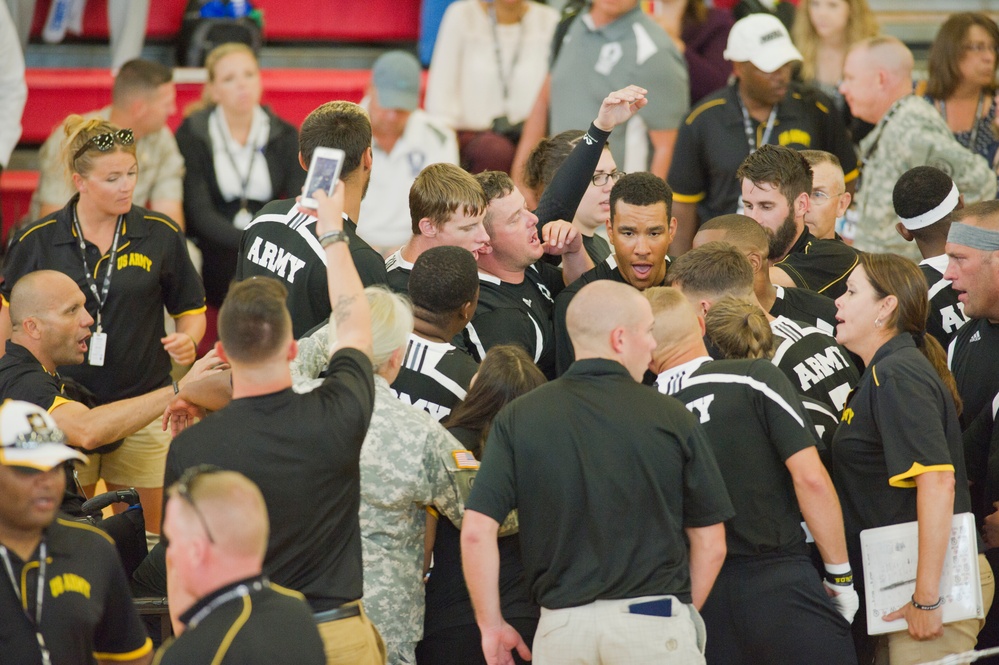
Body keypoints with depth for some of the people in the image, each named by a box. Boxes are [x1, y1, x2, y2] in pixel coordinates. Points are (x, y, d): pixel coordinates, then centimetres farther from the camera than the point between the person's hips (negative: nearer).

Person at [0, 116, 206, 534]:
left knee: (150, 531, 1)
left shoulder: (161, 235, 1)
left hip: (143, 404, 0)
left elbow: (191, 308, 11)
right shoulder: (37, 240, -1)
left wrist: (187, 341, -10)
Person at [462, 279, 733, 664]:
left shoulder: (517, 419, 1)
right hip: (656, 625, -2)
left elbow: (476, 532, -5)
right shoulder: (671, 418, -1)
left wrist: (491, 625, 6)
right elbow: (710, 543, 2)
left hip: (561, 626, 2)